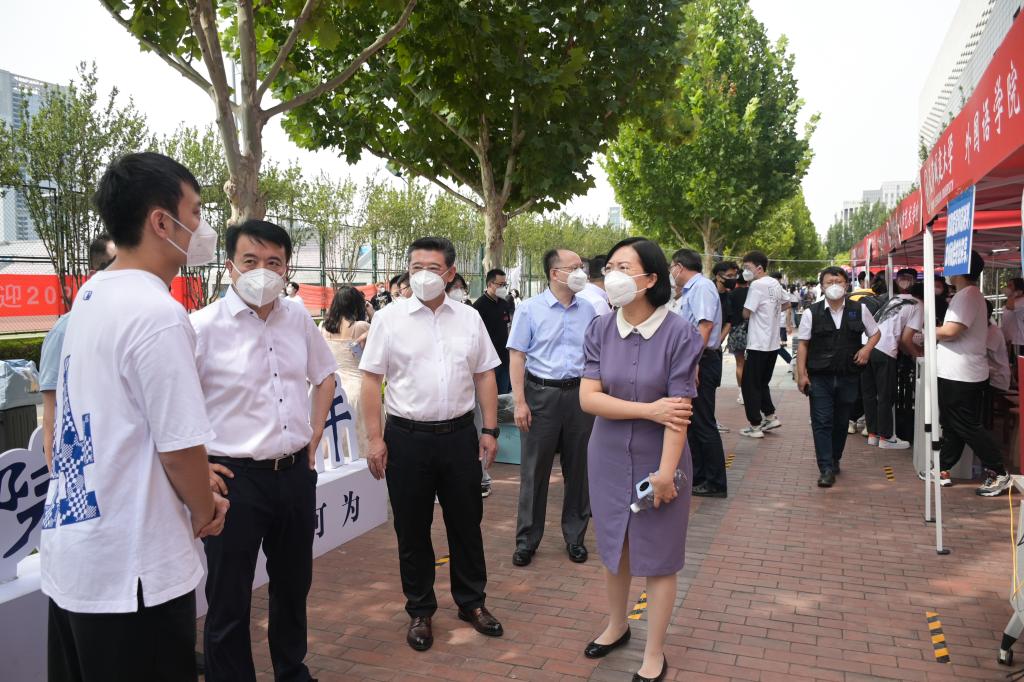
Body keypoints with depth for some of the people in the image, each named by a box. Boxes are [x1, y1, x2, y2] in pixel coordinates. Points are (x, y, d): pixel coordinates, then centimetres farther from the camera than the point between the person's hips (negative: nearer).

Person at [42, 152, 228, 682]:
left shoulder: (90, 295, 6)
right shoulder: (157, 314, -21)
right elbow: (179, 447, -21)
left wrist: (194, 485, 14)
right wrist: (204, 511, -2)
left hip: (69, 550, 9)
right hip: (132, 568, -9)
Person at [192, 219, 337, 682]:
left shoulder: (299, 319, 4)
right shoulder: (203, 326, -12)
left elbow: (324, 375, 20)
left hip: (296, 474, 6)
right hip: (235, 479, -5)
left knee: (293, 586, 22)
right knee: (229, 602, 7)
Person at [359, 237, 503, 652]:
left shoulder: (469, 319, 5)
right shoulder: (390, 318, -3)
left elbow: (485, 375, 8)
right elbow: (371, 379, -3)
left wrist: (490, 430, 4)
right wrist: (375, 439, -8)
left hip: (459, 435, 2)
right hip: (407, 438, -2)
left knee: (466, 524, 14)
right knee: (412, 530, 10)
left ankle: (472, 602, 32)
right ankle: (419, 611, 28)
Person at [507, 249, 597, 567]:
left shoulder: (588, 310, 7)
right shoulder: (529, 309, -4)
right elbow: (517, 357, -5)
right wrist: (520, 402, -12)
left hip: (580, 394, 3)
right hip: (541, 394, -3)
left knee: (578, 468, 10)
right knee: (535, 469, 4)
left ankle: (575, 537, 25)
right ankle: (527, 540, 17)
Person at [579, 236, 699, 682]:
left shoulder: (678, 333, -16)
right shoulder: (600, 329, -6)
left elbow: (679, 412, -17)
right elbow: (588, 398, -11)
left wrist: (666, 471, -20)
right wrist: (649, 410, -20)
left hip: (657, 458, -3)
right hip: (608, 457, 4)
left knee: (657, 558, 10)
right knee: (613, 549, 20)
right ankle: (616, 626, 45)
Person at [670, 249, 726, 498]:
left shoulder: (702, 286, -14)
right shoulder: (690, 290, 14)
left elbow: (705, 326, -24)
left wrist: (694, 363, -28)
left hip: (702, 361, -10)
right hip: (692, 362, 10)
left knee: (704, 424, -3)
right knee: (692, 421, 16)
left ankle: (716, 483, 6)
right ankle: (697, 477, 28)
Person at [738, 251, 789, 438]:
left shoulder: (757, 285, -16)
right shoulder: (775, 284, 10)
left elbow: (746, 314, -14)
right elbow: (786, 303, 27)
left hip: (758, 345, -8)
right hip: (773, 343, 8)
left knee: (750, 385, 1)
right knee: (762, 383, 20)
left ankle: (755, 426, 3)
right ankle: (770, 417, 21)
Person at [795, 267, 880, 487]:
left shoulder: (859, 310, 4)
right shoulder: (812, 313, -1)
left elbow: (875, 333, 18)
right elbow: (803, 344, 0)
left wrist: (867, 348, -3)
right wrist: (801, 374, -6)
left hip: (848, 376, 2)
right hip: (819, 377, -2)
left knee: (841, 422, 13)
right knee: (822, 423, -6)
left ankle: (834, 460, 32)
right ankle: (826, 469, -3)